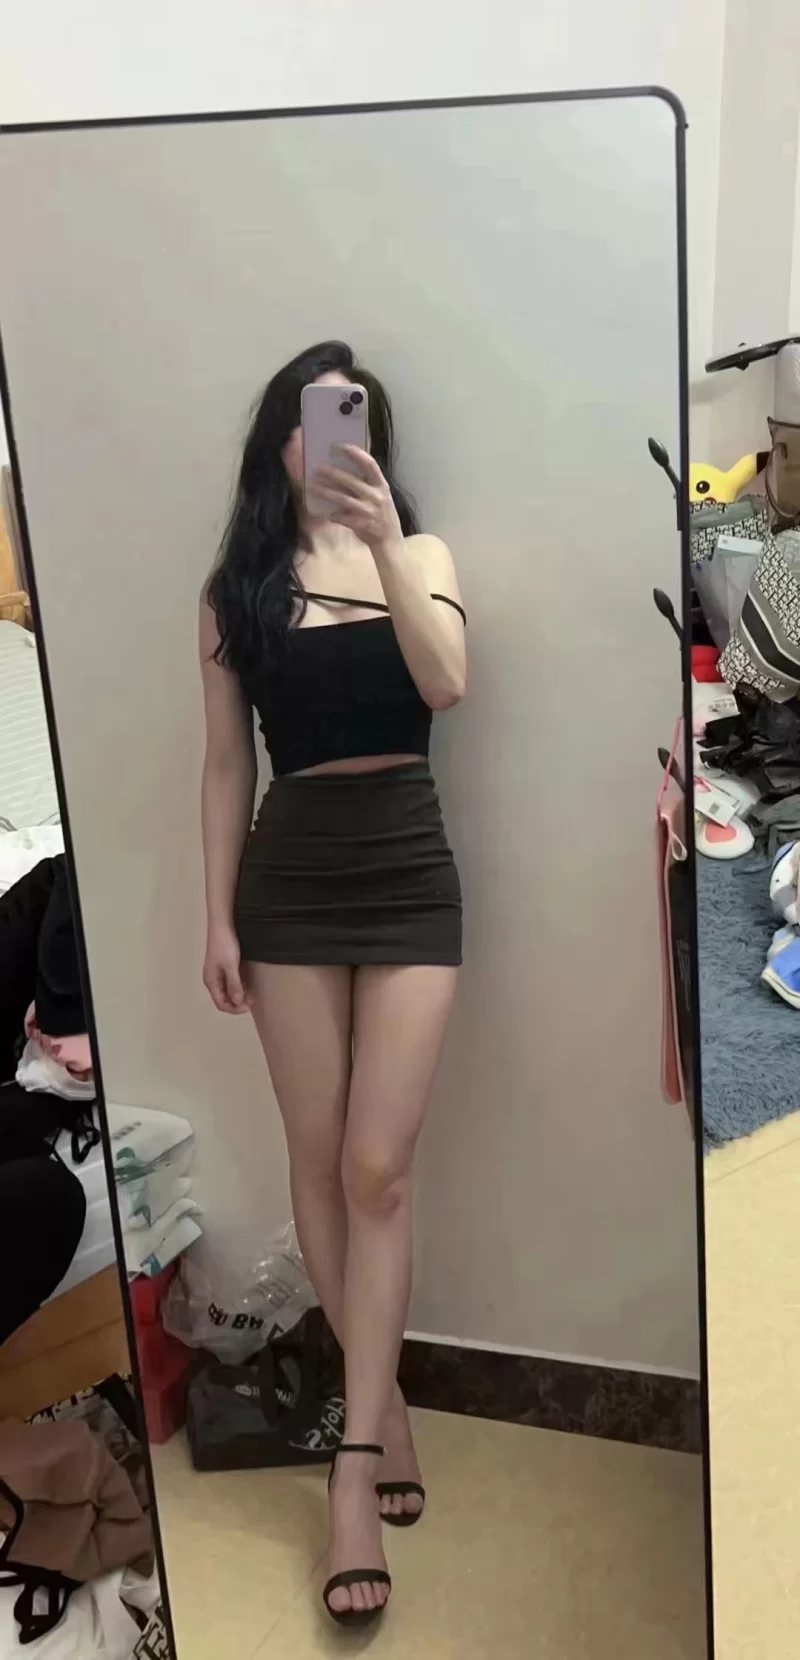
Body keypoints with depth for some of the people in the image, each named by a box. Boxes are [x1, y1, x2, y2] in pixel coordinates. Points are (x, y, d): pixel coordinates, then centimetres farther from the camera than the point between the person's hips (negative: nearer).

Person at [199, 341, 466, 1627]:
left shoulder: (420, 555, 7)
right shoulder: (237, 587, 7)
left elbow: (447, 687, -12)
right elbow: (226, 764, 6)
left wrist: (384, 539, -20)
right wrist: (218, 918, 2)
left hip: (407, 870, -1)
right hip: (288, 878, 1)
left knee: (378, 1170, -4)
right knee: (320, 1162, 7)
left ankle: (353, 1461, 6)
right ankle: (383, 1400, 27)